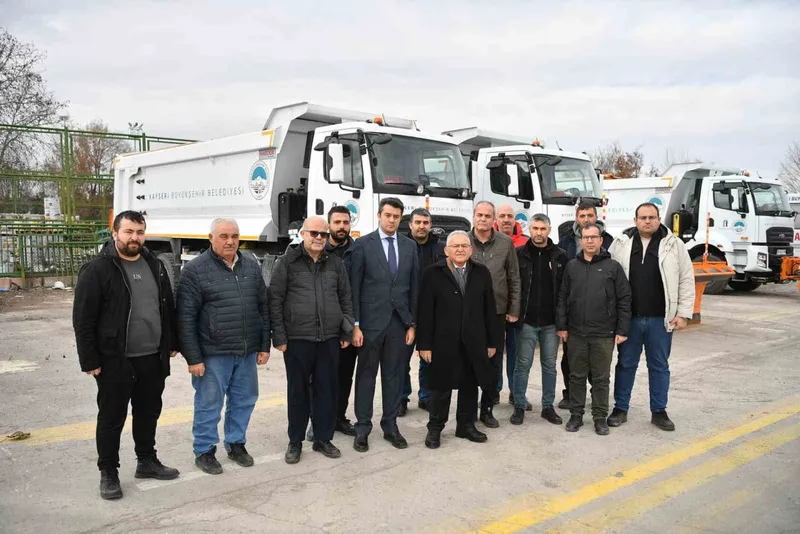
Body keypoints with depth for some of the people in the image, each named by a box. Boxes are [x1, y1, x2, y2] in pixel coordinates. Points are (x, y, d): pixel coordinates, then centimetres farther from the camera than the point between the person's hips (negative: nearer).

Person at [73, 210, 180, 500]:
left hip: (153, 358, 5)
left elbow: (168, 308, 15)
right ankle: (108, 473, 20)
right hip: (115, 361, -5)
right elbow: (83, 320, -11)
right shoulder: (97, 270, -10)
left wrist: (172, 343, 13)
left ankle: (147, 461, 33)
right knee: (112, 418, 6)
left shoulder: (155, 265, 8)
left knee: (149, 413, 17)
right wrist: (89, 361, -13)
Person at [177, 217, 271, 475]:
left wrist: (264, 345, 8)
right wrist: (193, 357, -12)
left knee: (244, 400, 15)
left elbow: (263, 308, 12)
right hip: (213, 353, -5)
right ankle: (204, 451, 24)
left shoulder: (252, 266, 7)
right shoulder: (195, 269, -8)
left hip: (247, 352, 5)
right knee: (209, 403, 7)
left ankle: (236, 444, 33)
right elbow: (186, 318, -9)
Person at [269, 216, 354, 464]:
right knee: (298, 391, 8)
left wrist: (347, 332, 8)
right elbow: (275, 300, -4)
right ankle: (295, 442, 21)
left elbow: (345, 299, 12)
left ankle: (323, 438, 24)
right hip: (297, 339, -3)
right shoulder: (288, 262, -2)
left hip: (329, 339, 3)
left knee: (327, 389, 9)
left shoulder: (336, 263, 8)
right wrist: (279, 337, -8)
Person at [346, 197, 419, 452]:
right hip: (371, 321, -3)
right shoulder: (363, 244, -3)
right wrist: (355, 325, -9)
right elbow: (354, 287, -5)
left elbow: (414, 287, 9)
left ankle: (390, 426, 22)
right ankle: (362, 428, 17)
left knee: (394, 375, 10)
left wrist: (413, 323, 5)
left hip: (400, 322, 3)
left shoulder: (409, 246, 7)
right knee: (366, 375, 6)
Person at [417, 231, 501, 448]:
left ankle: (466, 425, 28)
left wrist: (492, 341, 5)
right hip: (444, 342, -3)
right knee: (441, 387, 6)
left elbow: (489, 310, 7)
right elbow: (425, 312, -6)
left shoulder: (481, 273, 7)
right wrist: (424, 344, -10)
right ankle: (435, 429, 20)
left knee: (470, 386, 12)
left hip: (474, 342, 3)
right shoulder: (433, 274, -3)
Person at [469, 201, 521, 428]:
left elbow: (514, 278, 5)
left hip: (497, 311, 2)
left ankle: (487, 408, 23)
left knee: (494, 362, 9)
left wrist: (514, 309, 3)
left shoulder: (505, 243, 2)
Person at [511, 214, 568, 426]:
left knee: (550, 365, 10)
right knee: (523, 365, 4)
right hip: (526, 321, -2)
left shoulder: (560, 256, 3)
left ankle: (548, 406, 21)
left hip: (551, 322, 2)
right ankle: (519, 406, 15)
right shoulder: (519, 254, -2)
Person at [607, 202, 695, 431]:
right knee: (626, 364, 10)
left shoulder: (674, 245, 1)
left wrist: (683, 314, -3)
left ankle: (659, 411, 22)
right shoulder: (621, 244, 2)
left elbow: (686, 281, 2)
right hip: (628, 317, 0)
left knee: (659, 366, 10)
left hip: (660, 319, 0)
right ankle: (620, 408, 22)